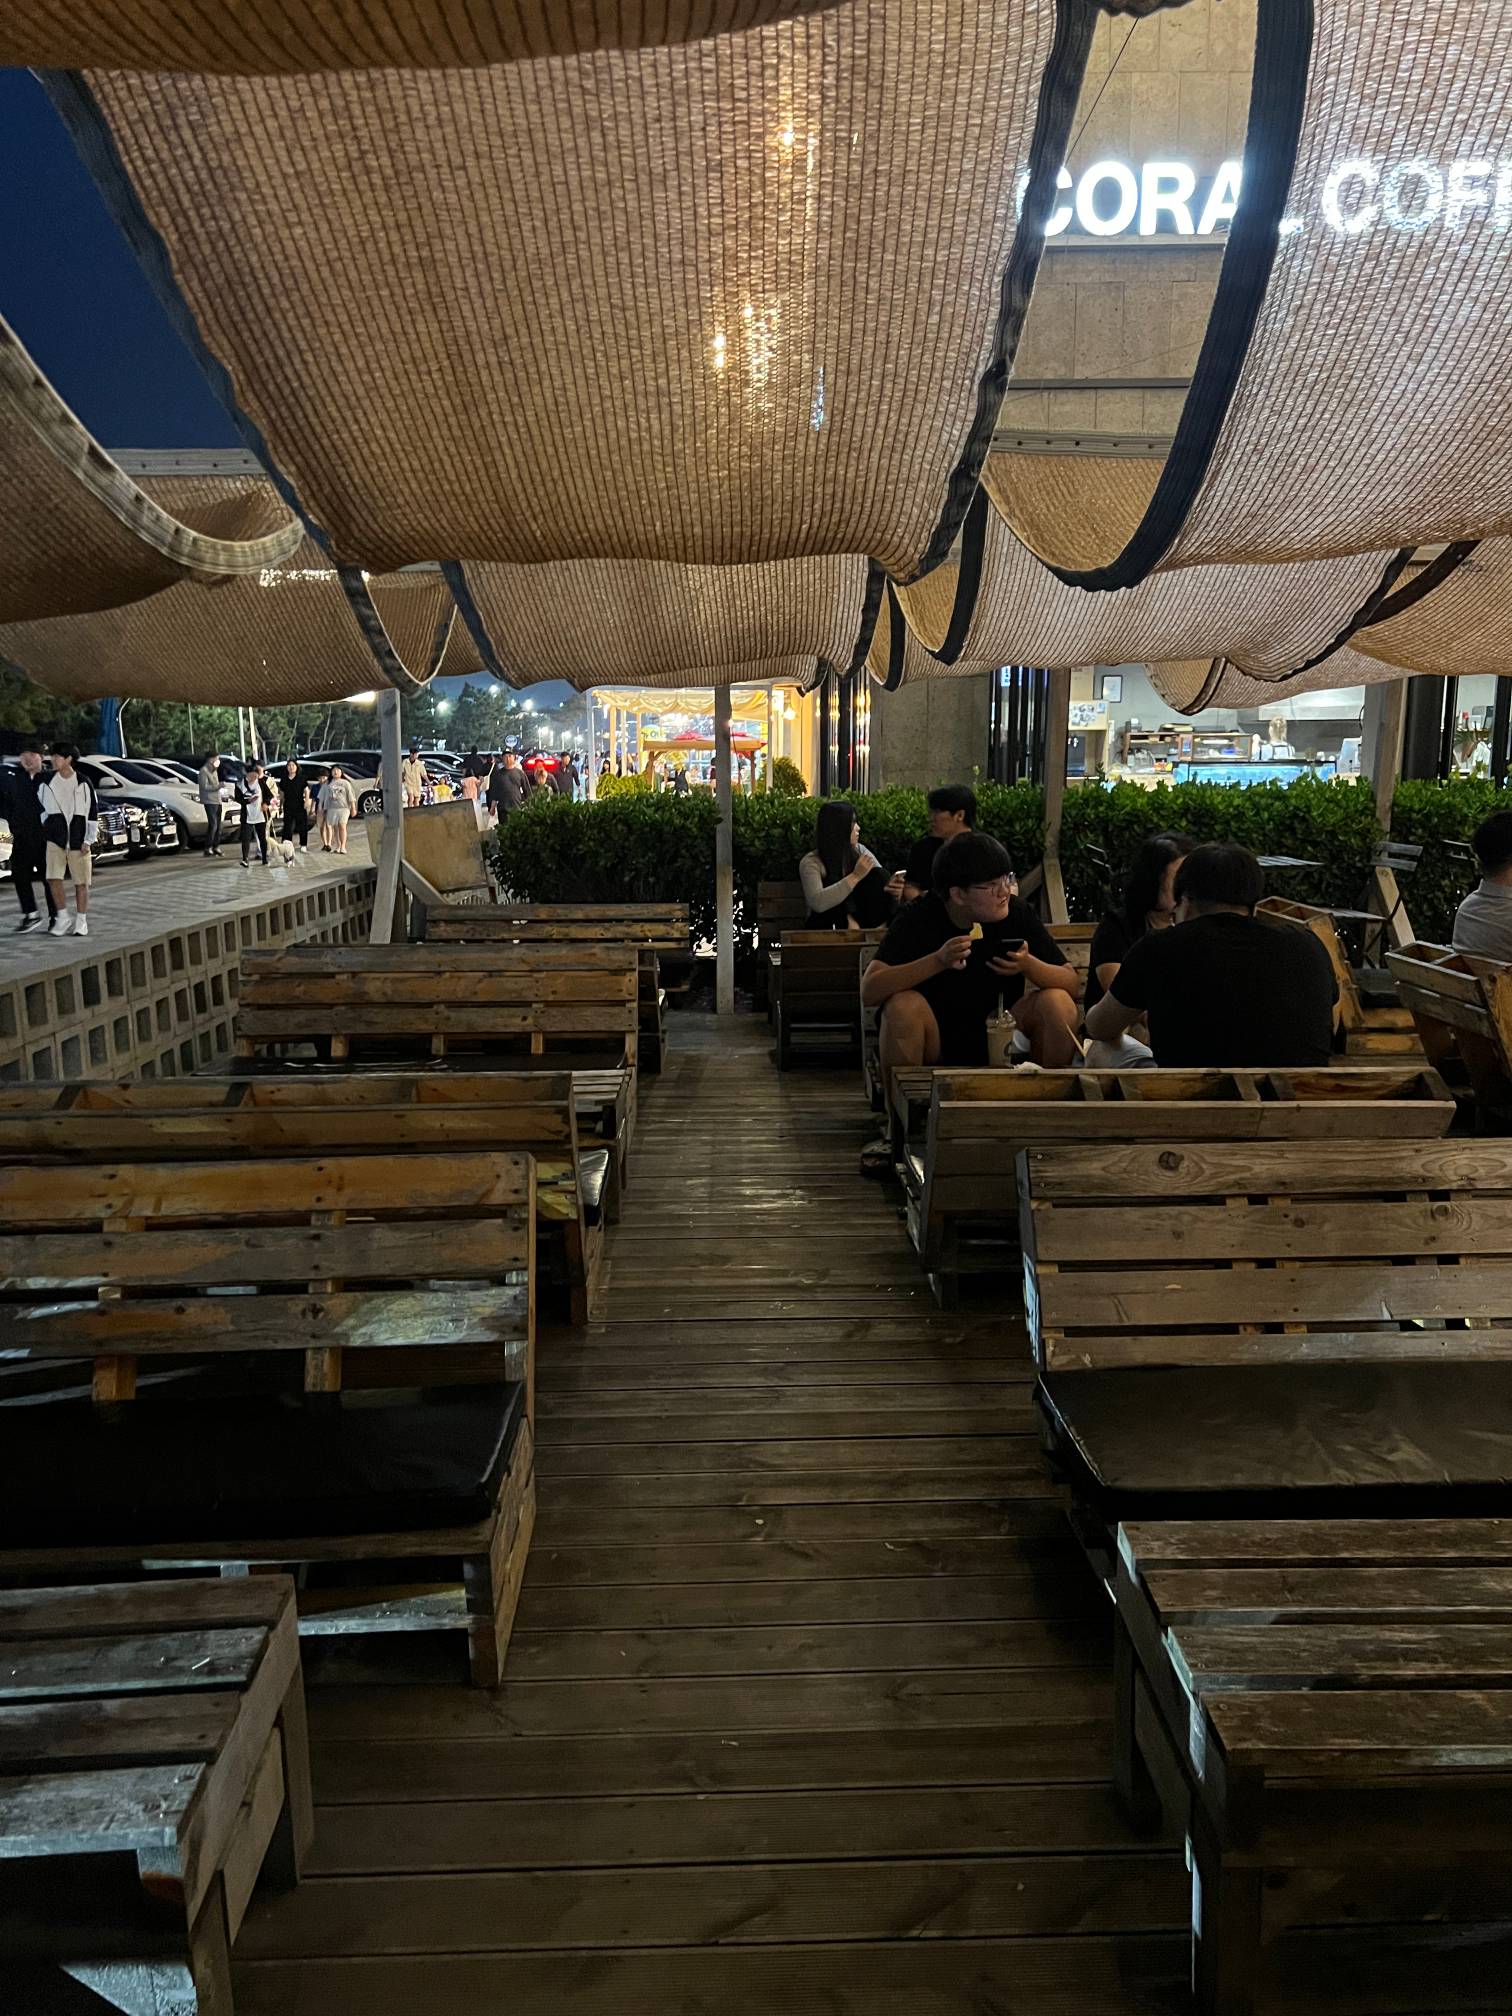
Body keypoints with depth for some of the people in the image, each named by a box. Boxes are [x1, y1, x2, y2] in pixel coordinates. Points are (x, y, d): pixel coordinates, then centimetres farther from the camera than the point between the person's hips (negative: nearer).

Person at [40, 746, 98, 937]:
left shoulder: (84, 783, -3)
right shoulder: (47, 782, 3)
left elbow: (93, 813, -1)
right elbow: (41, 806, 19)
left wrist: (88, 840, -4)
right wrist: (46, 827, 14)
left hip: (78, 840, -2)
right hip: (55, 839, 2)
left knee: (81, 882, 2)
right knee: (54, 878, -9)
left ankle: (81, 921, 14)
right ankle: (62, 918, 6)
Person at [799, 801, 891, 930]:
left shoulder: (859, 851, 3)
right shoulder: (811, 862, -14)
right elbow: (817, 903, -30)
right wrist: (855, 876, -33)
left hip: (858, 922, 5)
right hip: (825, 927, -5)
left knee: (877, 874, -15)